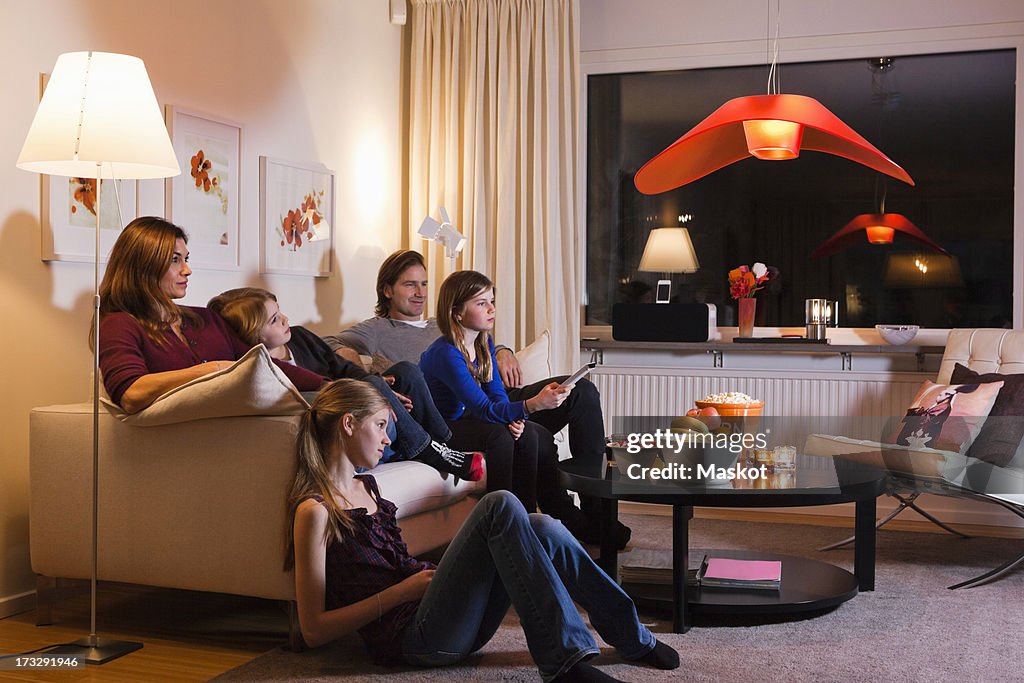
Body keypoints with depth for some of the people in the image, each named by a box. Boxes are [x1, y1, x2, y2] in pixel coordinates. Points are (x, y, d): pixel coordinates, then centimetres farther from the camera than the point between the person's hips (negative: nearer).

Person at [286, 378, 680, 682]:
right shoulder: (314, 510, -8)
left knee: (540, 529, -10)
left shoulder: (365, 486, 19)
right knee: (500, 507, -21)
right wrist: (403, 591, -12)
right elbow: (313, 630, -10)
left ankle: (631, 636, 3)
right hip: (415, 639, -8)